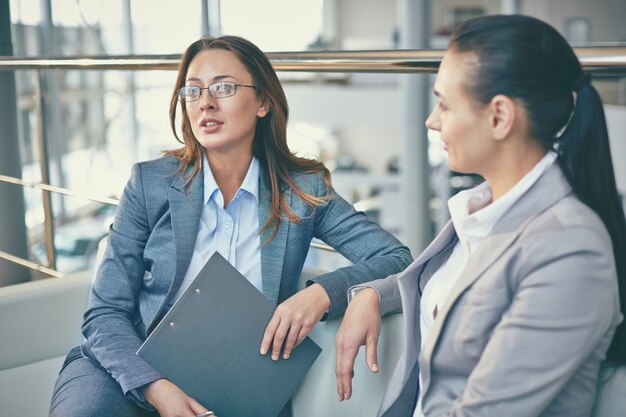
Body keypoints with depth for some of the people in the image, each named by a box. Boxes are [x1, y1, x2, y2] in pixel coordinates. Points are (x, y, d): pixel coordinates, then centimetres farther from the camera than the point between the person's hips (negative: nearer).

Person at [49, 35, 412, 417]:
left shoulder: (303, 190, -1)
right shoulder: (151, 183, -2)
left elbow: (397, 258, -4)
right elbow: (106, 312, -3)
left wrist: (323, 292, -23)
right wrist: (157, 386, -21)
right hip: (137, 373, -2)